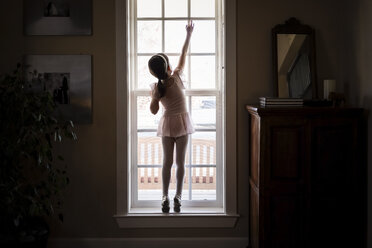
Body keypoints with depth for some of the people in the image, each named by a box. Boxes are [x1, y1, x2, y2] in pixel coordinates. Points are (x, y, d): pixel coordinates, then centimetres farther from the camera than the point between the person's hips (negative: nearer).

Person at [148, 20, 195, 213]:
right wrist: (189, 34, 7)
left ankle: (165, 197, 4)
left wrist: (152, 95, 1)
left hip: (167, 124, 1)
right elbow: (183, 56, -1)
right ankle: (178, 196, 4)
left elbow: (154, 111, -4)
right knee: (180, 161, 4)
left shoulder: (157, 88, -10)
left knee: (167, 161, 7)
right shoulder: (176, 77, -12)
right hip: (182, 121, -1)